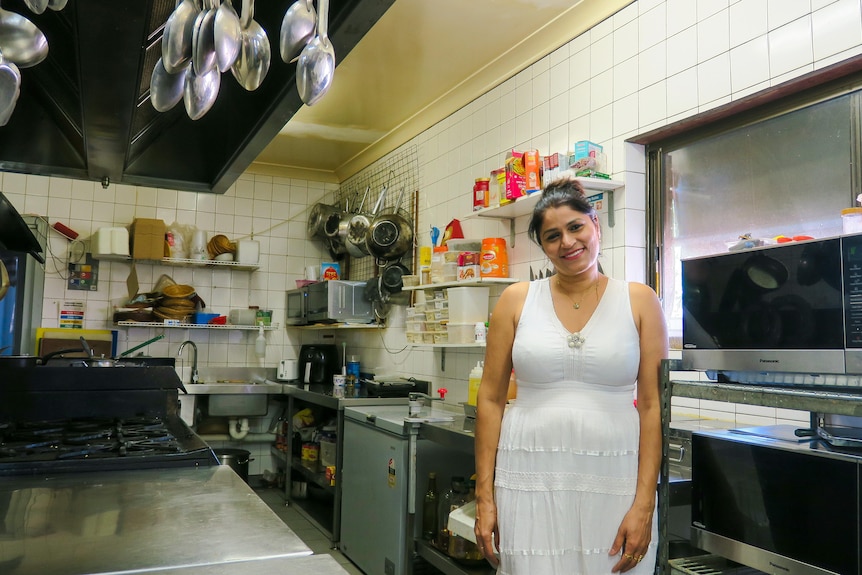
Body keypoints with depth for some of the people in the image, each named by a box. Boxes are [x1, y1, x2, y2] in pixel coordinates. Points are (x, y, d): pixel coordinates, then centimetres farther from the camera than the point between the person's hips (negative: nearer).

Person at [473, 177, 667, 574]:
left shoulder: (639, 301, 1)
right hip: (529, 480, 1)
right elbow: (491, 399, 3)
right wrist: (484, 496, 0)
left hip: (613, 481, 0)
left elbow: (653, 406, -1)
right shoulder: (516, 300, 3)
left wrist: (644, 503, -7)